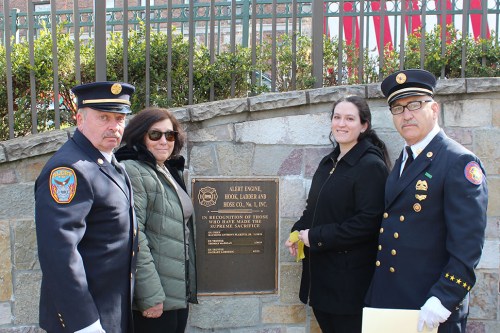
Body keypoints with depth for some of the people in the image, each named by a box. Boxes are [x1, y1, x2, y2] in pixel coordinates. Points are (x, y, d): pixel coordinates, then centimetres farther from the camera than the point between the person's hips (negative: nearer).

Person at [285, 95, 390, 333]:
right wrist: (298, 232, 1)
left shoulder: (371, 165, -13)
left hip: (349, 276, -7)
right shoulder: (328, 162, 11)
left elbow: (368, 222, -21)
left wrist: (316, 237, -18)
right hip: (320, 271, 7)